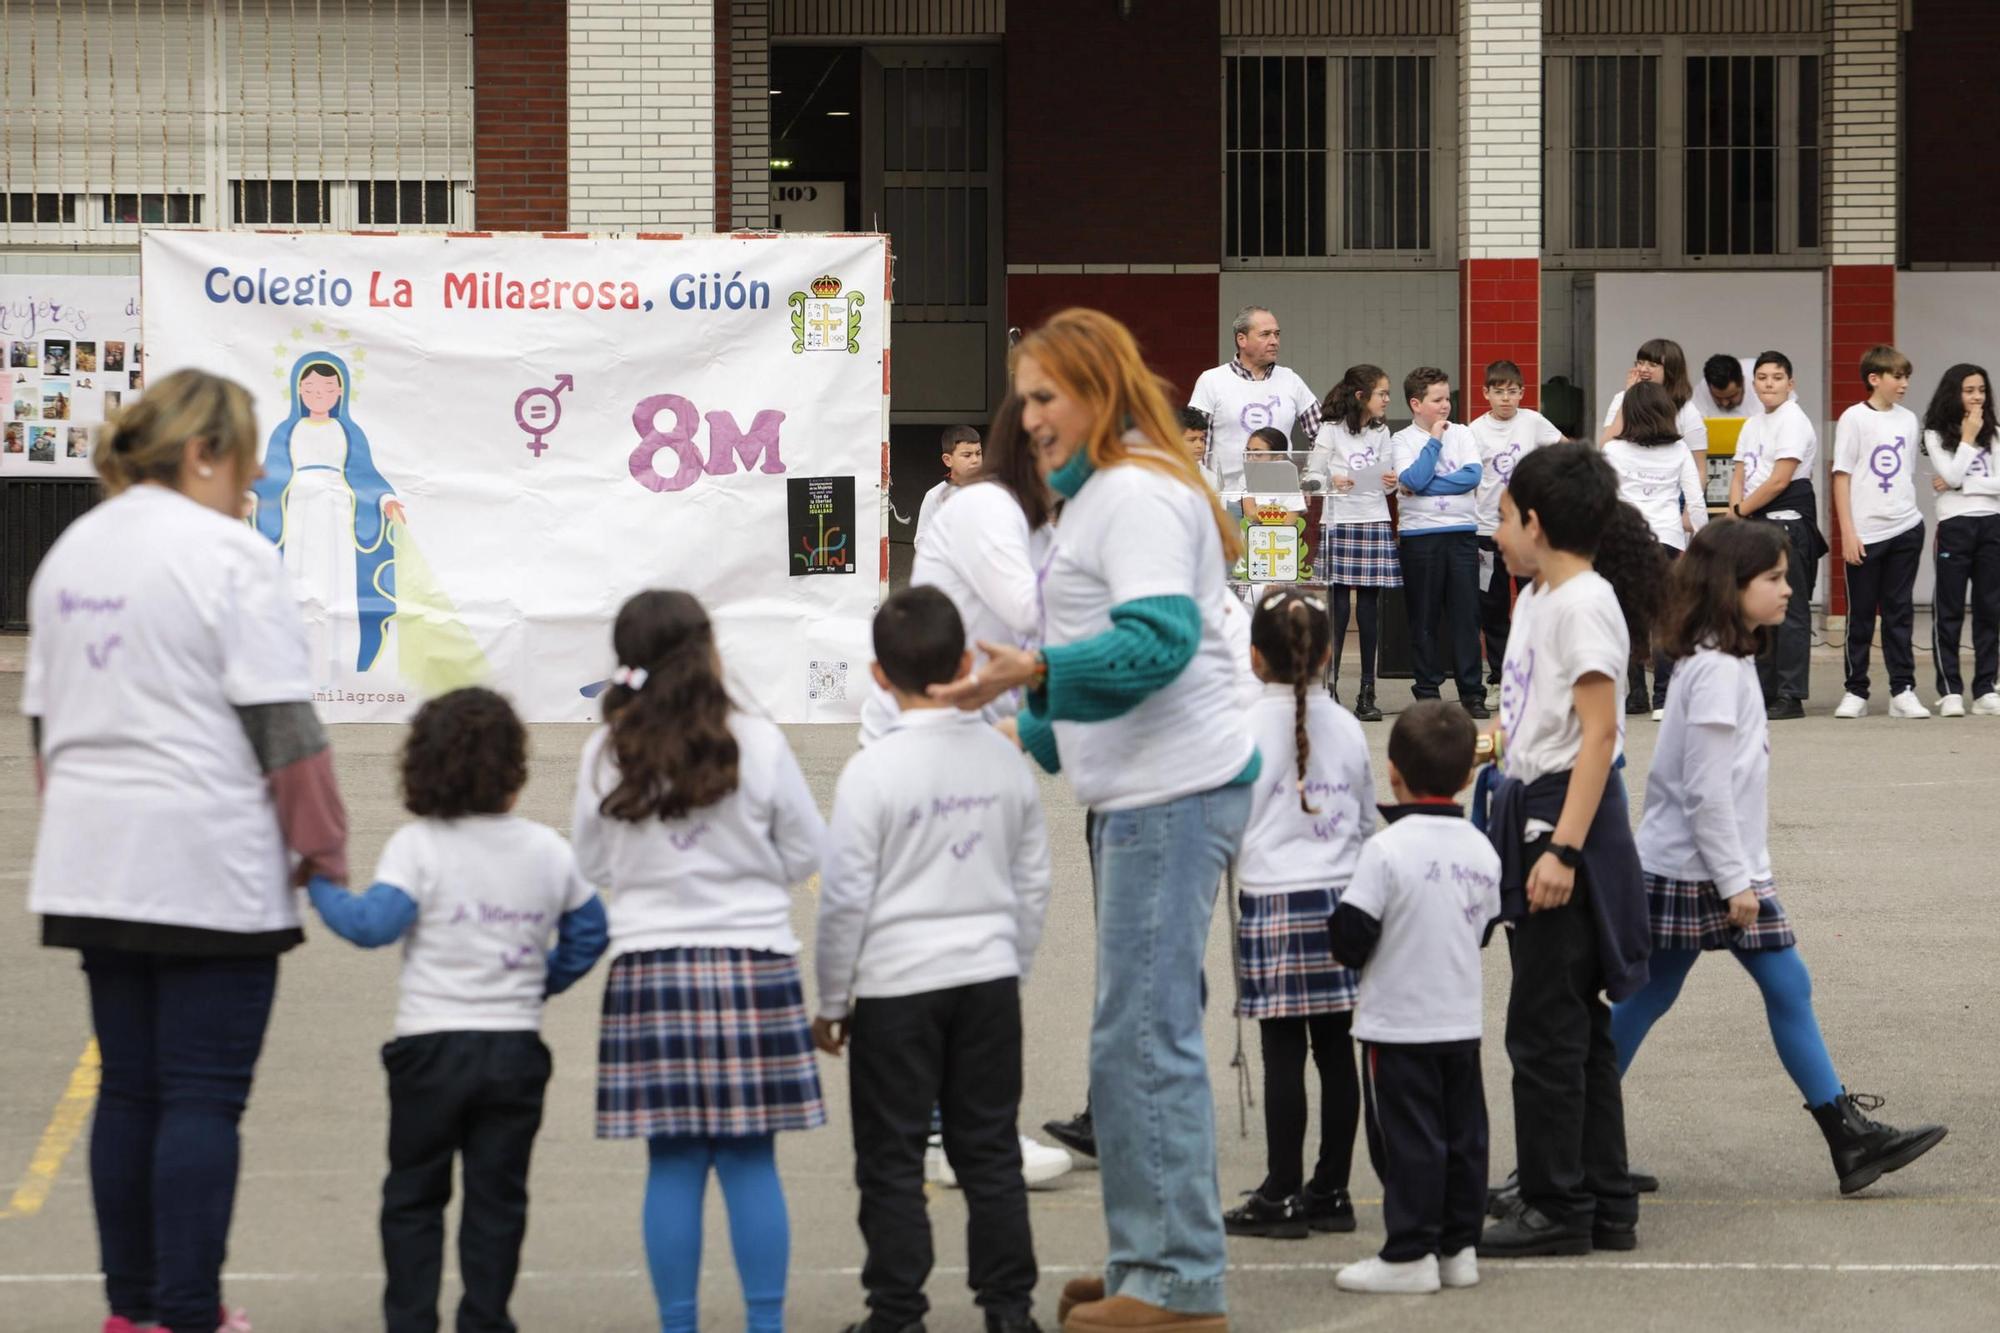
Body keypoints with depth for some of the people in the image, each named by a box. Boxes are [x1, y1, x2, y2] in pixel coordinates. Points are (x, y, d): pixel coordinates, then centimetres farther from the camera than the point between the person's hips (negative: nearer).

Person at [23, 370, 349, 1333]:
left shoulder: (71, 550, 13)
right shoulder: (226, 553, -11)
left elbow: (44, 715, 19)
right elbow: (282, 725, -13)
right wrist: (325, 852, -6)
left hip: (93, 866, 8)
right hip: (210, 872, -8)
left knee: (128, 1089, 13)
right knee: (204, 1097, -3)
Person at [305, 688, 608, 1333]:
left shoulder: (417, 845, -9)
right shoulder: (548, 850, 3)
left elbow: (373, 923, -17)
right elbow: (588, 927, 13)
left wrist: (319, 885, -5)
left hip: (432, 1044, -2)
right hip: (516, 1047, 2)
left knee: (412, 1195, 8)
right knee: (497, 1196, 8)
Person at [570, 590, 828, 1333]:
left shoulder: (606, 754, -2)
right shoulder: (757, 744, -6)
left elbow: (593, 865, 9)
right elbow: (805, 854, 3)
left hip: (648, 964, 1)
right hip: (751, 960, -1)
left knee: (673, 1162, 4)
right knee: (750, 1159, 4)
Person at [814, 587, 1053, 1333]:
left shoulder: (872, 772, -13)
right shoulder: (1005, 761, 1)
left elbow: (845, 898, -10)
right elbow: (1033, 882, 10)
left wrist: (831, 1002, 0)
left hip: (898, 987, -4)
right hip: (988, 978, 4)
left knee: (892, 1159, 5)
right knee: (990, 1148, 11)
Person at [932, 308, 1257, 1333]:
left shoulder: (1135, 493, -12)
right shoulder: (1102, 493, 21)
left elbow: (1161, 638, -24)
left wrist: (1035, 671, -31)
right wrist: (1032, 734, 31)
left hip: (1173, 793, -11)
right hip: (1146, 789, 11)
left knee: (1145, 1037, -10)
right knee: (1141, 1034, 14)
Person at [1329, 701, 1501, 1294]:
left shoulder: (1386, 849, -17)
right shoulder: (1482, 850, 1)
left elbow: (1351, 939, -16)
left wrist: (1351, 950, 5)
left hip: (1398, 1023, -6)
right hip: (1463, 1021, 6)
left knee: (1406, 1139, -1)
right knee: (1463, 1134, 11)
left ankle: (1410, 1254, 1)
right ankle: (1458, 1246, 17)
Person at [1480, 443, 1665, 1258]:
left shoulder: (1585, 602, -14)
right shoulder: (1536, 598, 15)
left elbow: (1598, 733, -19)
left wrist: (1563, 847, -23)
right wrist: (1518, 825, 17)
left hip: (1570, 811, -10)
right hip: (1529, 805, 10)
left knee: (1545, 1024, -5)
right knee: (1575, 1021, 13)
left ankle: (1559, 1210, 3)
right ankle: (1604, 1204, 20)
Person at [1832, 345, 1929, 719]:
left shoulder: (1908, 420, 9)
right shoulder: (1855, 418, -4)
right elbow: (1841, 477, -5)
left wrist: (1910, 513, 11)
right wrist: (1848, 533, -10)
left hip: (1906, 530, 4)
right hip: (1865, 533, -4)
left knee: (1900, 612, 5)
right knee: (1860, 614, 3)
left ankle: (1903, 691, 7)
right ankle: (1855, 692, 10)